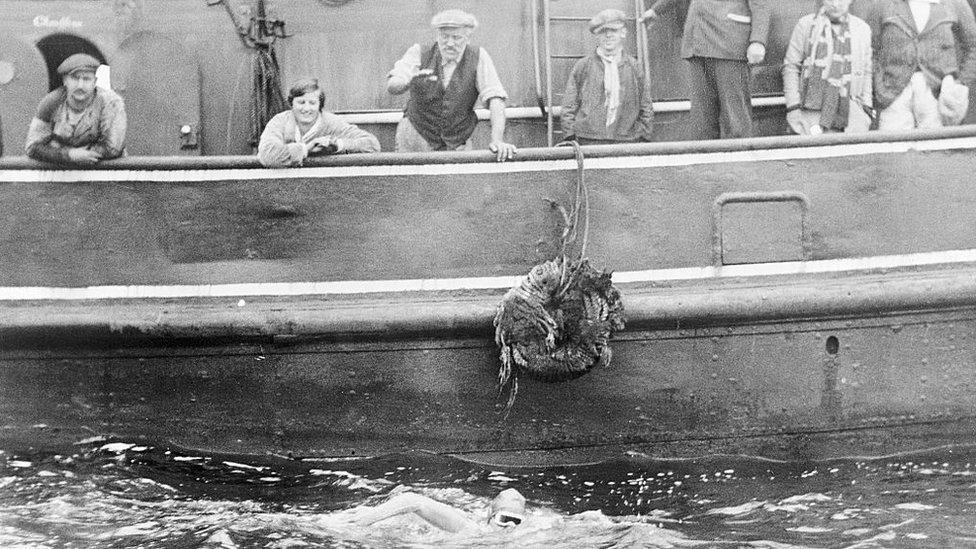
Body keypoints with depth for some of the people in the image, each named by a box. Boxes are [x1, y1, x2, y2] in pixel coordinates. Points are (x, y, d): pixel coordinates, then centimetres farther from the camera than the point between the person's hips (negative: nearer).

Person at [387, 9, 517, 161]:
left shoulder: (478, 57, -10)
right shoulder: (420, 53, -9)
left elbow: (495, 99, -17)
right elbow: (392, 86, -21)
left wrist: (498, 141, -31)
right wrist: (412, 81, -45)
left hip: (457, 144, 1)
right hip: (418, 136, -1)